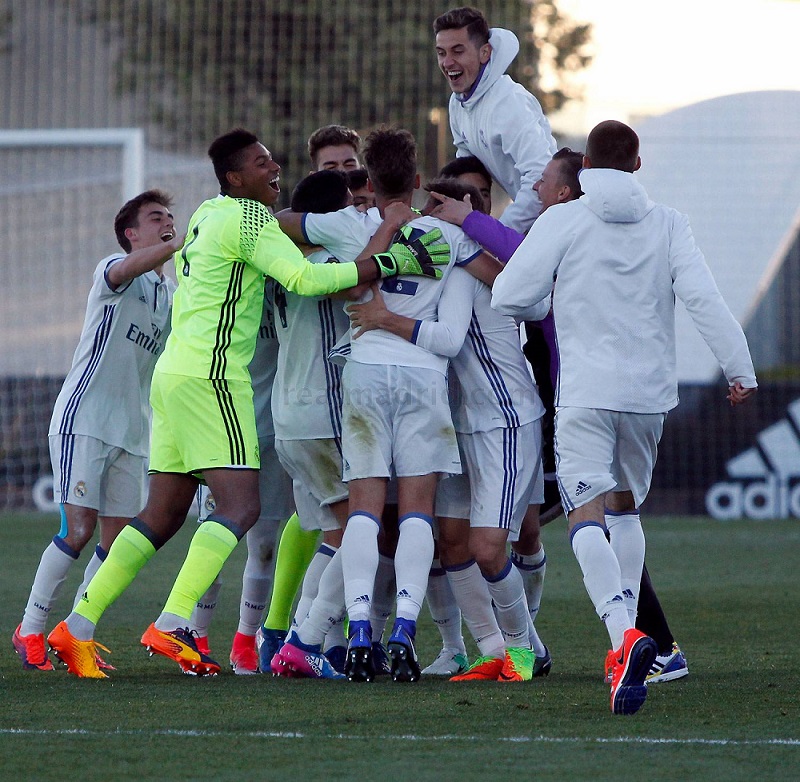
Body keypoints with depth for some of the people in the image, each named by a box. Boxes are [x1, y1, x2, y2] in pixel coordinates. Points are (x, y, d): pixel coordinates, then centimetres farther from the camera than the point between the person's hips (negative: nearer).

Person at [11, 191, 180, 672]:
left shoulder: (173, 294, 16)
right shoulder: (113, 272, -5)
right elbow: (130, 267, -29)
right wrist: (187, 242, -41)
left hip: (133, 430, 7)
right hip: (83, 420, -7)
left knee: (119, 542, 1)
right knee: (79, 529, -14)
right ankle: (30, 631, -3)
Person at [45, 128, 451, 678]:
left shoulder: (208, 216, 19)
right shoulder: (249, 217, -9)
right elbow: (303, 279, -19)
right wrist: (388, 263, -16)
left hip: (174, 370, 10)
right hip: (210, 376, -9)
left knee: (163, 515, 12)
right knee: (241, 507, -13)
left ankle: (78, 627, 10)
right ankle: (172, 626, -24)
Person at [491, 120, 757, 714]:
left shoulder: (563, 221, -3)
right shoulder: (667, 225, 5)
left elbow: (508, 297, -5)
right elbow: (704, 299, -5)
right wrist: (739, 369, -2)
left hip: (585, 392, -4)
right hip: (650, 390, 4)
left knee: (588, 514, -12)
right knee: (627, 506, 24)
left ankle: (624, 632, -35)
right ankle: (627, 633, 19)